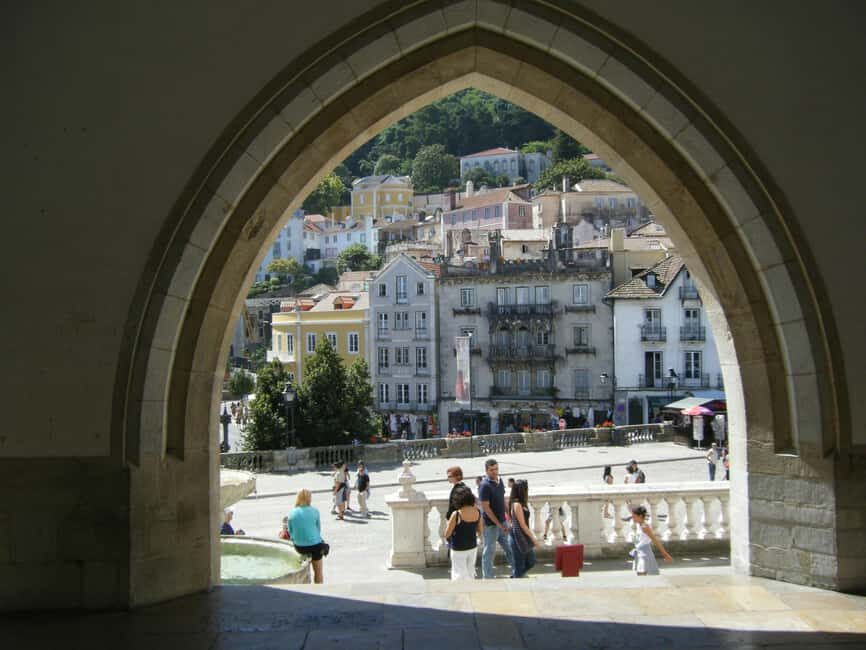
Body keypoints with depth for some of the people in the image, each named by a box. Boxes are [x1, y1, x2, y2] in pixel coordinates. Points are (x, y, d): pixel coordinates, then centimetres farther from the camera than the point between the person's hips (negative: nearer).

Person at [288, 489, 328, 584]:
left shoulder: (292, 513, -3)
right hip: (314, 545, -3)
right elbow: (318, 529, 1)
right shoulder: (314, 511, -8)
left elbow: (290, 532, 3)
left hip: (299, 547, 3)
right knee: (318, 571, 16)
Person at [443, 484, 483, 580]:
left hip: (459, 550, -5)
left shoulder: (456, 514, -21)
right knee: (470, 574, 21)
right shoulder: (477, 512, -6)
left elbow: (447, 534, -14)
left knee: (459, 575, 6)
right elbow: (481, 532, 5)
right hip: (473, 547, 5)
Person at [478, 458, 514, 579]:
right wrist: (498, 524, -19)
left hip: (502, 522, 7)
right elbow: (486, 508, -20)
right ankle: (488, 578, 16)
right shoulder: (484, 486, -20)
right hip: (491, 524, -7)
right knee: (489, 551, 4)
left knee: (509, 547, 16)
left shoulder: (499, 480, 4)